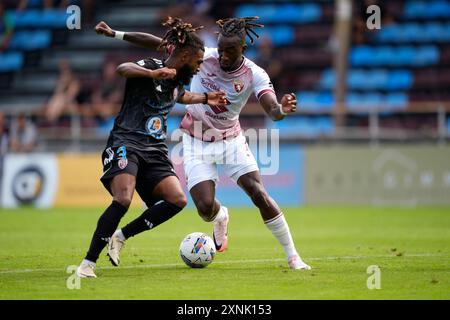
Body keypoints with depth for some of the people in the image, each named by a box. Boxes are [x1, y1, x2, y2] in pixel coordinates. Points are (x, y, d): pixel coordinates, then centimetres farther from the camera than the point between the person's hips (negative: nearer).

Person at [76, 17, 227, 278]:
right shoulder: (150, 66, -8)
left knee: (178, 200, -13)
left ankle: (121, 236, 0)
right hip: (126, 142, -8)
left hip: (155, 149, 8)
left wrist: (205, 98, 34)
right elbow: (123, 69, -32)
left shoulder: (179, 81, 16)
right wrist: (153, 74, -47)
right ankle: (88, 263, -19)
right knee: (123, 199, -28)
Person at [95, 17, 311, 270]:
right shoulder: (204, 57, -18)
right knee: (205, 207, -12)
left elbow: (273, 110, -33)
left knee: (259, 194, -14)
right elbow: (159, 44, -13)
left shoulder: (254, 75, -19)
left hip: (231, 140, 0)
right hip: (197, 142, 0)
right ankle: (221, 218, 29)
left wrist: (283, 110, -58)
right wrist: (115, 34, -16)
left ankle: (293, 256, -1)